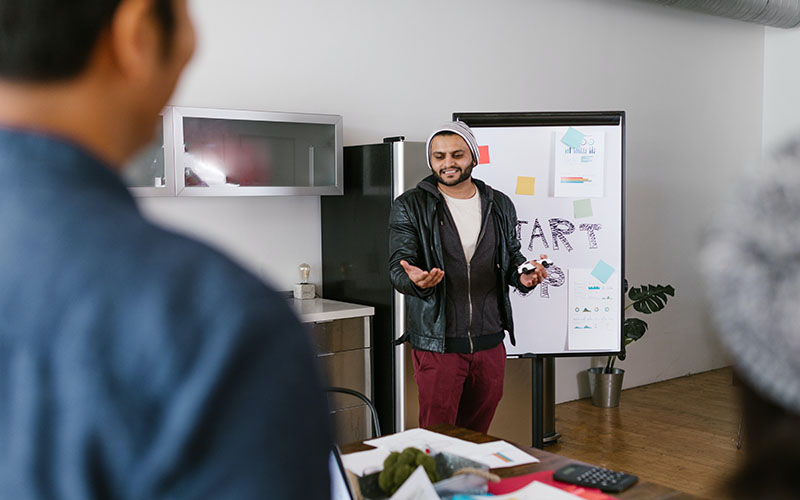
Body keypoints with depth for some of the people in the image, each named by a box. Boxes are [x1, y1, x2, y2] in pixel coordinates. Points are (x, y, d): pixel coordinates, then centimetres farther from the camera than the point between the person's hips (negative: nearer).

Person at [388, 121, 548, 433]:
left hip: (490, 343, 4)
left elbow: (511, 256, 16)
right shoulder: (410, 207, -2)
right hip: (436, 344, -3)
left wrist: (524, 275, -8)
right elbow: (397, 267, -8)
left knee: (478, 436, 14)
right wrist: (415, 280, -32)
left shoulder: (500, 206, 9)